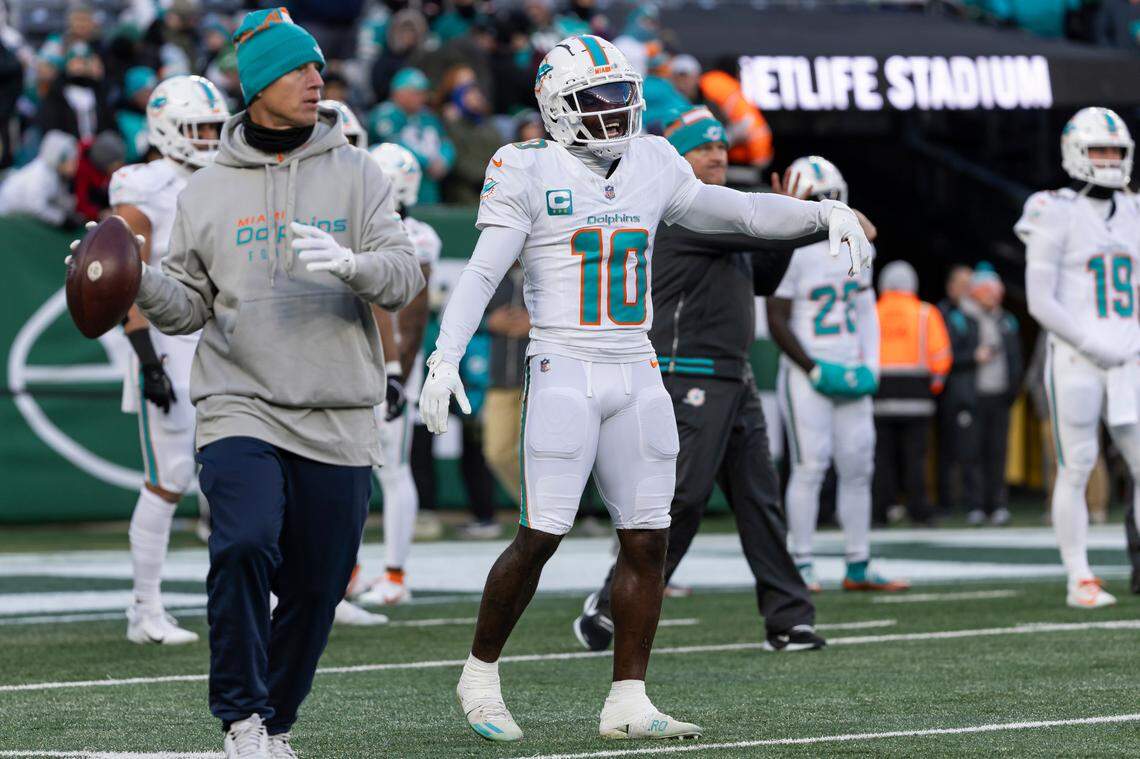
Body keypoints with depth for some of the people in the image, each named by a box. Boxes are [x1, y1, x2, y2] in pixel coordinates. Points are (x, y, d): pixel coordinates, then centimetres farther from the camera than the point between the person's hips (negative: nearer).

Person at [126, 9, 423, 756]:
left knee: (315, 589, 6)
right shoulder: (207, 192, 8)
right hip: (241, 407, -1)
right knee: (244, 547, -23)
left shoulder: (356, 175, 5)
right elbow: (191, 307, 12)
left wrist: (348, 265, -24)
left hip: (337, 418, 1)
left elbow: (404, 277, -4)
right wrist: (141, 282, -8)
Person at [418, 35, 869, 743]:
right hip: (563, 372, -5)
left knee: (647, 540, 2)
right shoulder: (530, 173, -5)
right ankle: (480, 673, 11)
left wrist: (825, 213, 11)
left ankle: (627, 702, 8)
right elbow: (482, 273, -10)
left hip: (637, 376, 6)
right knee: (541, 536, -8)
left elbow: (738, 211, 20)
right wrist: (445, 358, -20)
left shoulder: (652, 167, 11)